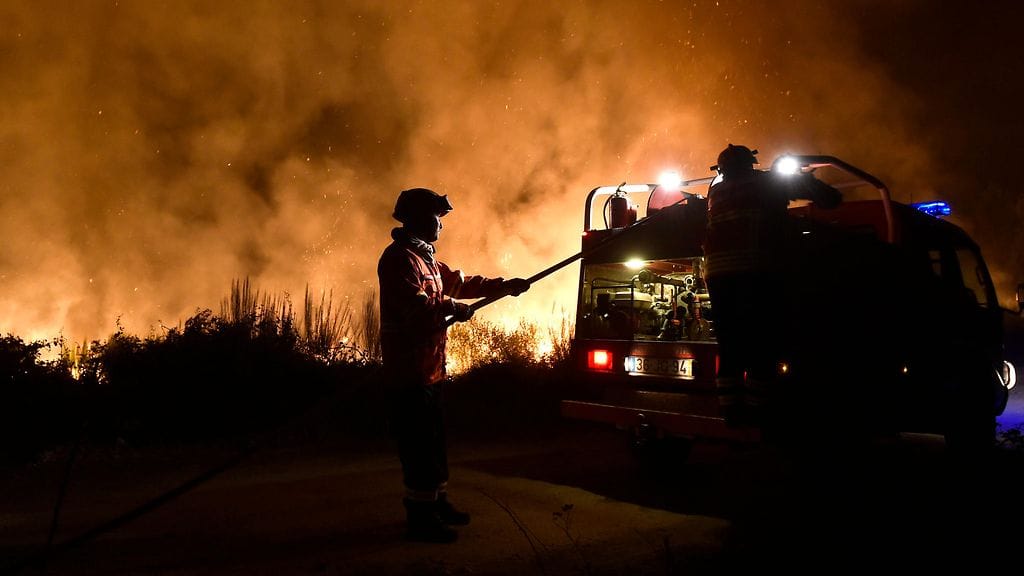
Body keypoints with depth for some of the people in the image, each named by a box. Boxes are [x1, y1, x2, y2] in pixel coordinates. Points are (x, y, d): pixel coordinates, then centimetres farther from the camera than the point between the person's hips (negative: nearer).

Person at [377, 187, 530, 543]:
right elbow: (416, 304, -26)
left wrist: (506, 286, 19)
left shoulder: (424, 257, 19)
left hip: (428, 366, 10)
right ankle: (420, 517, 2)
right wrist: (454, 308, -12)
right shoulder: (400, 258, -14)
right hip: (409, 369, -10)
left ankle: (436, 503, 29)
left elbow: (460, 283, 23)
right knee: (420, 442, -5)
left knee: (433, 438, 17)